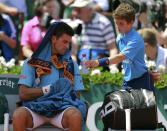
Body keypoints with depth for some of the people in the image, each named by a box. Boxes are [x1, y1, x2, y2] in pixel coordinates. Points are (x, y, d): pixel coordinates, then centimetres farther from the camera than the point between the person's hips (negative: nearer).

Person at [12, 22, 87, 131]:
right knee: (19, 115, -35)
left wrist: (68, 93, -9)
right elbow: (23, 93, 1)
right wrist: (49, 89, -9)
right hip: (36, 107, -1)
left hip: (62, 109, 1)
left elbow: (76, 94, 14)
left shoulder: (71, 65, 19)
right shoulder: (32, 63, 11)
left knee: (76, 115, -34)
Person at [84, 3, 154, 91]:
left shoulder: (135, 39, -23)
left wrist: (99, 62, -46)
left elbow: (121, 57, -36)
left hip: (141, 81, -8)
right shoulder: (120, 37, 2)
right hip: (127, 80, 8)